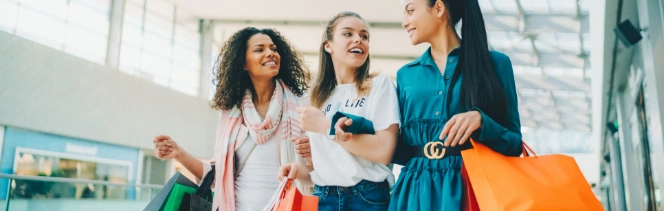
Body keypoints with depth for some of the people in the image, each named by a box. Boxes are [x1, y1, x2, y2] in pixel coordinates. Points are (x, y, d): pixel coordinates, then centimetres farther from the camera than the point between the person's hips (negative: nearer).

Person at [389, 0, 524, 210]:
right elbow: (400, 149, 12)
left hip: (471, 187, -3)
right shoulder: (405, 74, 11)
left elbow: (514, 143, -1)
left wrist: (481, 121, -18)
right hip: (416, 191, 3)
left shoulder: (495, 63, 2)